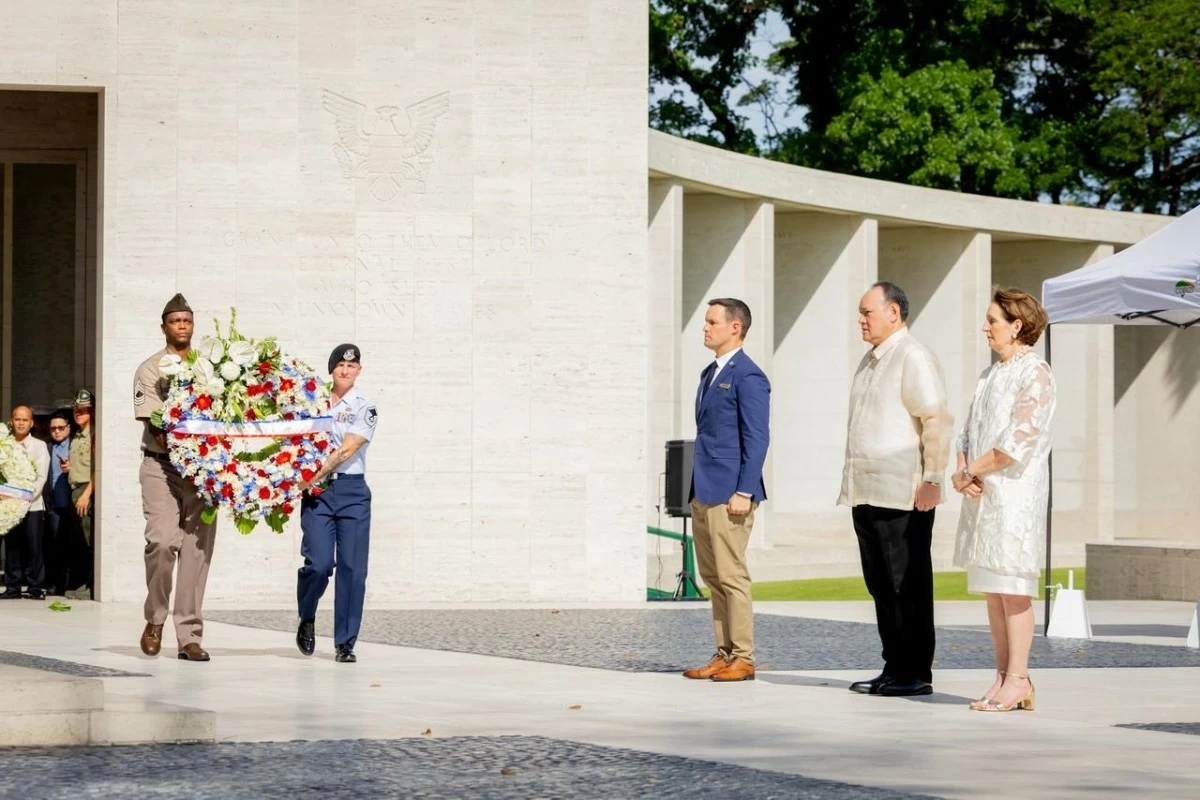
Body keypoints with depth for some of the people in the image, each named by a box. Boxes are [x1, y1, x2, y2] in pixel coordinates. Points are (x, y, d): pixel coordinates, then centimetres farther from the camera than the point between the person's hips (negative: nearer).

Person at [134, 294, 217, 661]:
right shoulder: (151, 370, 3)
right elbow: (154, 424, -6)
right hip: (162, 467, -3)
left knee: (197, 550, -1)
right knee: (163, 540, -19)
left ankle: (190, 637, 1)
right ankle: (155, 620, 1)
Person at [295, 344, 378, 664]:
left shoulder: (364, 409, 3)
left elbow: (347, 450, -8)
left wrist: (315, 477, -15)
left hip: (352, 491, -1)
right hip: (316, 492, 1)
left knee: (352, 568, -3)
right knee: (319, 563, -12)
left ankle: (345, 643, 4)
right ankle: (307, 619, 16)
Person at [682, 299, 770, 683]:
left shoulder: (748, 377, -10)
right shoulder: (710, 374, 17)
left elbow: (757, 438, -14)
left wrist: (744, 492, -19)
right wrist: (696, 489, 19)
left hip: (729, 493, -9)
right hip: (704, 493, 9)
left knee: (732, 576, -6)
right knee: (712, 577, 9)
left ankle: (742, 659, -1)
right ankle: (724, 654, 14)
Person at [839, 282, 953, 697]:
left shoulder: (913, 358, -10)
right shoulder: (870, 360, 19)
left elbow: (937, 420, -16)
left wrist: (932, 480, -21)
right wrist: (853, 486, 20)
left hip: (902, 498, -9)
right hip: (867, 494, 9)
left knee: (908, 587, -4)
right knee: (881, 585, 11)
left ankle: (915, 674, -1)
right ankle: (893, 669, 16)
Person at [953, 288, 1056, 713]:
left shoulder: (1035, 374, -9)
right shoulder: (990, 374, 19)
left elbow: (1018, 441, -17)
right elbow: (970, 431, 17)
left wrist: (972, 470, -10)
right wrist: (963, 472, -2)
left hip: (1015, 491, -9)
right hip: (982, 494, 9)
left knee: (1012, 588, -9)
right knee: (992, 590, 8)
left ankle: (1017, 681, -7)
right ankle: (1003, 678, 11)